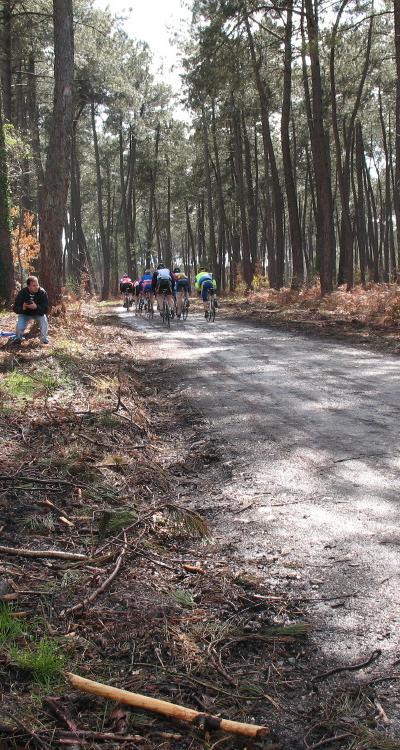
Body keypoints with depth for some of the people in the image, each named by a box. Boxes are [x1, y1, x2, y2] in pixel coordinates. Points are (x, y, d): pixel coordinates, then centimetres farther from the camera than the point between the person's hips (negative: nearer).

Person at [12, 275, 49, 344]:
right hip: (25, 314, 0)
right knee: (19, 327, -24)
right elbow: (15, 308, -21)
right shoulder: (22, 293, -23)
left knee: (44, 318, -30)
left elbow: (46, 309, -26)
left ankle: (44, 340, -8)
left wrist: (36, 307, -46)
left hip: (38, 313, 0)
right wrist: (22, 308, -43)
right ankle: (18, 338, 12)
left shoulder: (42, 292, -25)